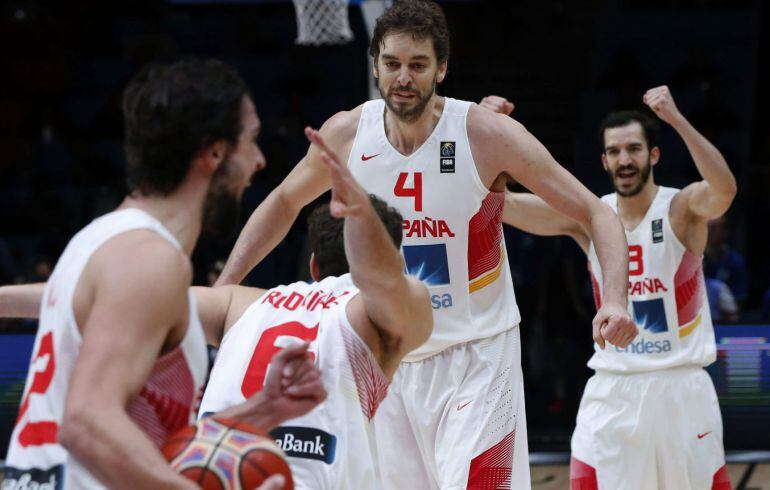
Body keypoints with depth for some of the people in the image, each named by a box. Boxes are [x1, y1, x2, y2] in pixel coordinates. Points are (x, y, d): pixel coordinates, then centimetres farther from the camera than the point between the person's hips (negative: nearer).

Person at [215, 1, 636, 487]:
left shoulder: (488, 134, -16)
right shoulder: (346, 133, -6)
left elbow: (597, 213, -13)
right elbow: (283, 203, 14)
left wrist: (615, 301, -29)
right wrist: (223, 289, 7)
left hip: (477, 355, -4)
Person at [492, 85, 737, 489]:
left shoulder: (682, 209, -8)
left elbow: (725, 189, -31)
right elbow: (497, 201, -5)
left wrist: (676, 119, -39)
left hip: (681, 386, -2)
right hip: (612, 390, 2)